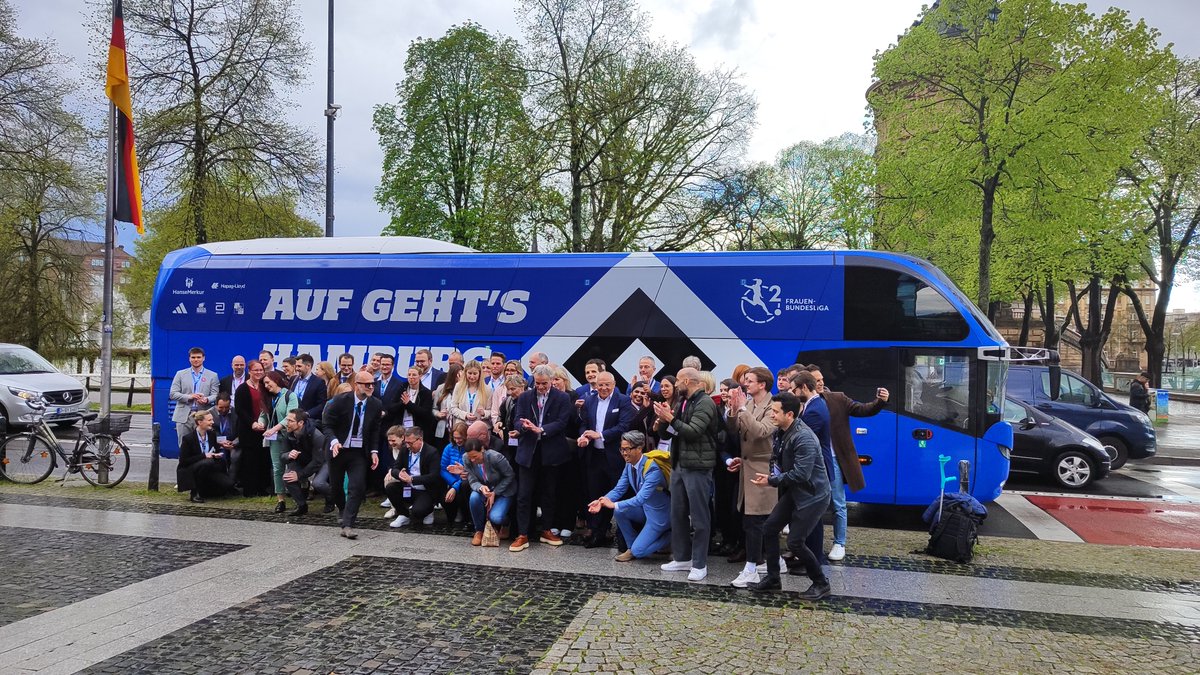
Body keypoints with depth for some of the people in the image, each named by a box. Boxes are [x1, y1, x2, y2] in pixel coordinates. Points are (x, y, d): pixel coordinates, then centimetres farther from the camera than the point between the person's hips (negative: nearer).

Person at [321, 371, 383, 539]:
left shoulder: (375, 404, -5)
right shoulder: (340, 400, -14)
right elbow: (328, 424, -9)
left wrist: (374, 451, -4)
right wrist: (334, 441, -26)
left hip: (359, 452, 1)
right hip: (338, 449, -1)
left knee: (358, 487, -12)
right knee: (335, 487, 13)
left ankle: (347, 525, -8)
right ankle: (344, 512, 42)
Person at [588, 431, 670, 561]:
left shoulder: (652, 469, -30)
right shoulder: (629, 464, -5)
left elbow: (641, 498, -36)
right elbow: (619, 489, -3)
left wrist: (614, 505, -39)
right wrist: (602, 501, -21)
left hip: (659, 514, -8)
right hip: (644, 508, 8)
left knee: (638, 551, -13)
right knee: (619, 511, -14)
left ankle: (668, 536, 9)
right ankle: (633, 546, 4)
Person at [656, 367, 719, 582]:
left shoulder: (705, 403, -12)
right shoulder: (682, 402, 13)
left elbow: (693, 432, -23)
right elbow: (670, 433, 12)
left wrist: (671, 419, -18)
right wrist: (664, 420, -7)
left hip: (697, 467, -9)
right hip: (679, 465, 9)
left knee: (699, 517, -1)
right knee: (677, 514, 13)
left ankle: (699, 564, 7)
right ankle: (681, 558, 24)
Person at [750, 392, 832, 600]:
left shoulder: (803, 437, -26)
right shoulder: (780, 433, 2)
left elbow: (801, 474, -28)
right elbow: (780, 461, 14)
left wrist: (772, 481, -19)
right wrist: (771, 478, -6)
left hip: (813, 494, -9)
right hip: (793, 491, 9)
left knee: (795, 542, -9)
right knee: (769, 528, 7)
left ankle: (821, 583, 11)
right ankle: (773, 578, 21)